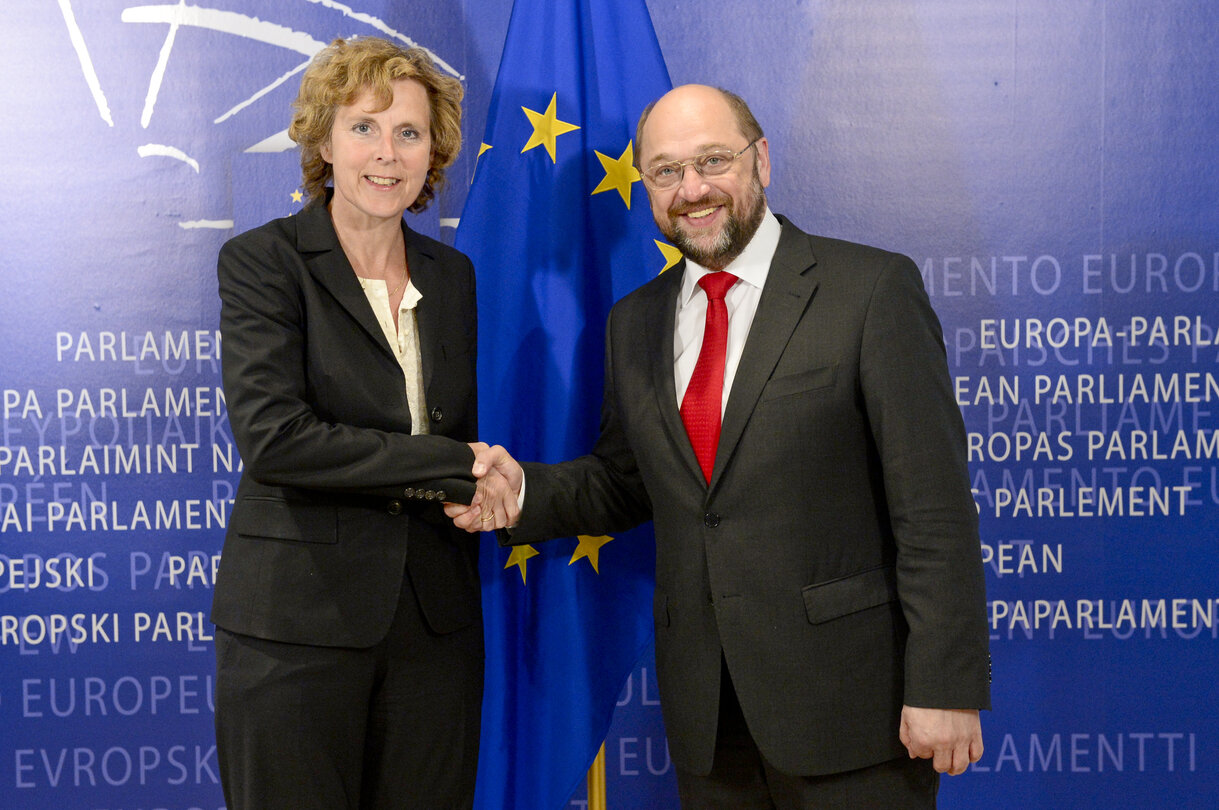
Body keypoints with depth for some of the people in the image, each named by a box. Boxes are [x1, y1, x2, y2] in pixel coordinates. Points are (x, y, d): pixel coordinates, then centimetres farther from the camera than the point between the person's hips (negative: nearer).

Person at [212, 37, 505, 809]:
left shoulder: (452, 275, 11)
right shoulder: (261, 261, -5)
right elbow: (272, 437, -18)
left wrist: (476, 491, -3)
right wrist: (452, 463, -15)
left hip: (437, 623, 5)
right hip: (297, 624, -4)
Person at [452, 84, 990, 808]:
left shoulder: (873, 289, -7)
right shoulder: (635, 323, 10)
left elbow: (935, 506, -11)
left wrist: (945, 688, -14)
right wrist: (525, 490, -3)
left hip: (846, 703, -4)